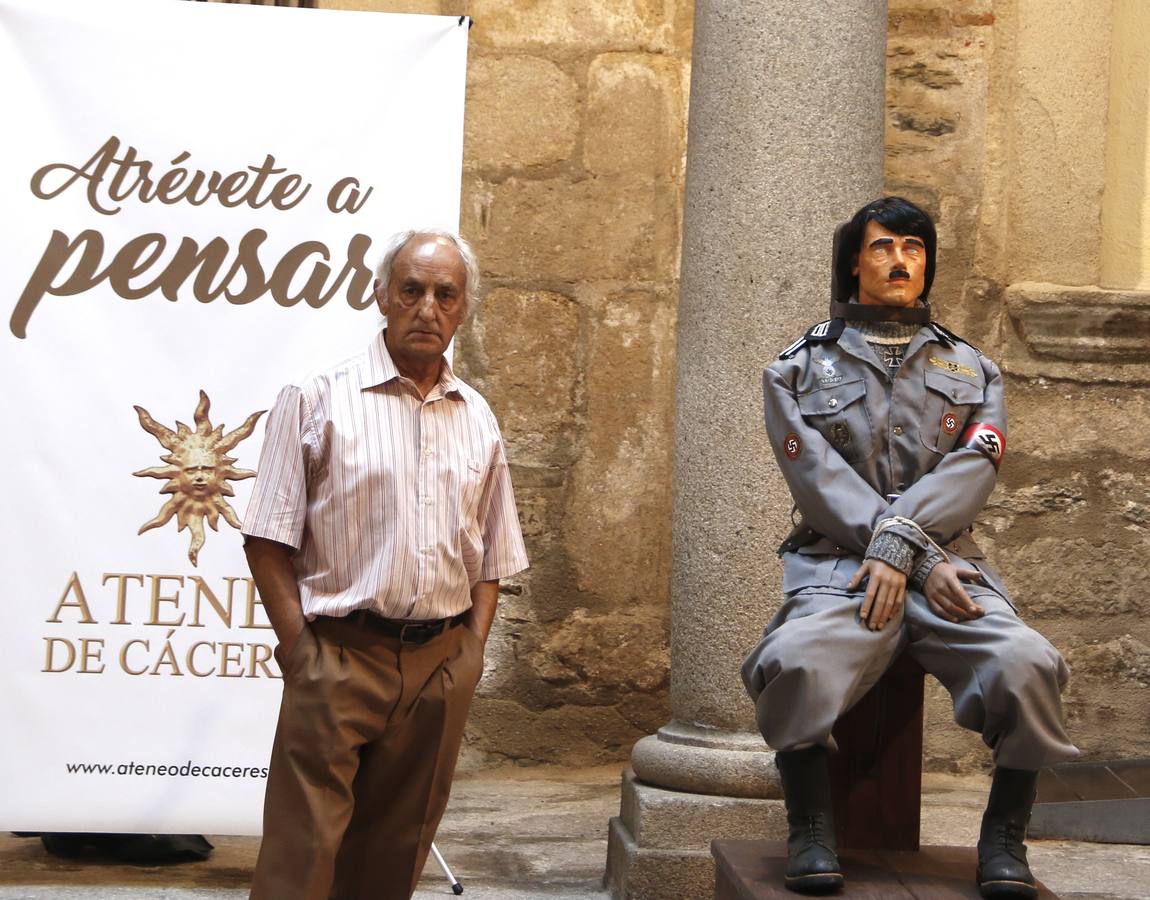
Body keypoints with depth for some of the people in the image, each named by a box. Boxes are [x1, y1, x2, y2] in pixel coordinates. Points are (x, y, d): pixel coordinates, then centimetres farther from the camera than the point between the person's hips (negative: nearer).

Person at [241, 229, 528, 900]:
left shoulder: (479, 420, 12)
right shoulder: (318, 400, -2)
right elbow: (268, 542, -4)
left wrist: (472, 649, 6)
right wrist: (302, 646, -10)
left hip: (441, 667, 4)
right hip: (339, 659, -4)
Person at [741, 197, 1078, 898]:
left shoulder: (974, 372, 20)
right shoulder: (801, 368, 13)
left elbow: (971, 471, 2)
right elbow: (820, 481, -1)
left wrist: (897, 542, -16)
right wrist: (922, 559, -11)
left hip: (948, 567, 2)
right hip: (837, 566, -1)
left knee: (1027, 666, -30)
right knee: (799, 663, -35)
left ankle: (1005, 838, -9)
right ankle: (811, 827, -13)